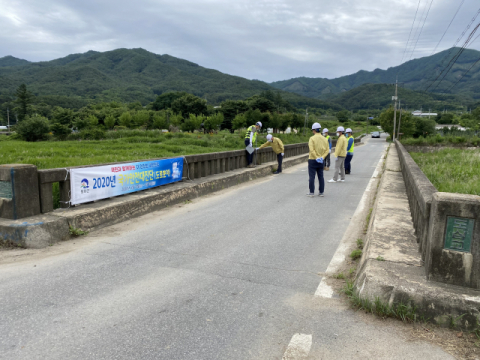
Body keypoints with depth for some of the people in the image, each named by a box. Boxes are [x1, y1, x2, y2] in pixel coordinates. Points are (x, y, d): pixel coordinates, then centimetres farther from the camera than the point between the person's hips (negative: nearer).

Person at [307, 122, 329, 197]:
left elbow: (312, 150, -20)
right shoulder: (324, 139, 7)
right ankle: (321, 192, 14)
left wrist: (316, 158, -17)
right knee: (321, 177, 10)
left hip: (313, 160, -5)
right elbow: (327, 150, 0)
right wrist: (322, 157, -8)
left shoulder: (312, 138, -10)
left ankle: (312, 192, 0)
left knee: (311, 177, -1)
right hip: (321, 161, 5)